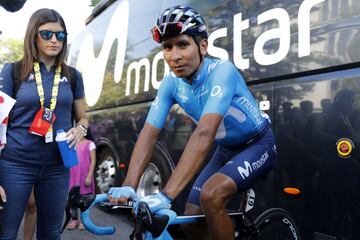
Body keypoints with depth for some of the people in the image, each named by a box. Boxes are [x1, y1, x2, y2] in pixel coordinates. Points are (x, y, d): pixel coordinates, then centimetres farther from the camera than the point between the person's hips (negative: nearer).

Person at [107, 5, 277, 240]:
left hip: (258, 144, -6)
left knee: (211, 196, -30)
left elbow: (204, 134, -42)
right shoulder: (171, 83, -12)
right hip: (226, 149, 6)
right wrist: (128, 185, -32)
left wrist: (166, 195, -48)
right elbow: (149, 133, -18)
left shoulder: (222, 71, -30)